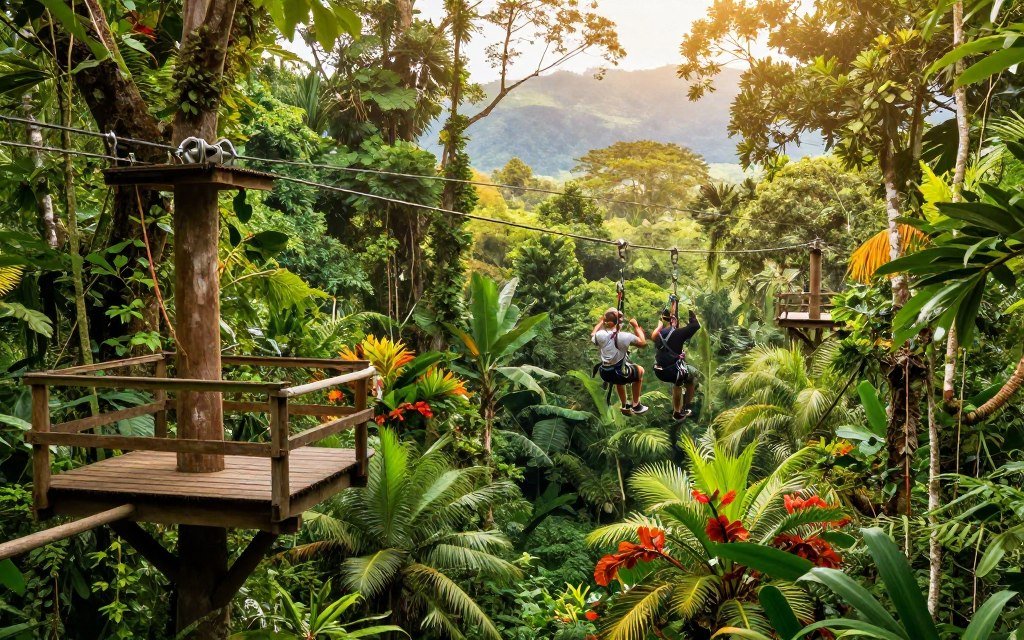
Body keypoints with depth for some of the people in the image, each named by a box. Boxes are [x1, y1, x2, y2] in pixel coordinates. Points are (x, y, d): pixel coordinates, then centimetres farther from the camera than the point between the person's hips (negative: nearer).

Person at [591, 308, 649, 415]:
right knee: (640, 371, 27)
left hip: (605, 374, 4)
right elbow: (643, 343, -4)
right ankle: (636, 406, 31)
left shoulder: (600, 335, -9)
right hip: (619, 374, -4)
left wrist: (600, 322, 24)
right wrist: (636, 326, 3)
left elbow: (592, 336, 17)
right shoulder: (625, 336, -19)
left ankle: (625, 406, 44)